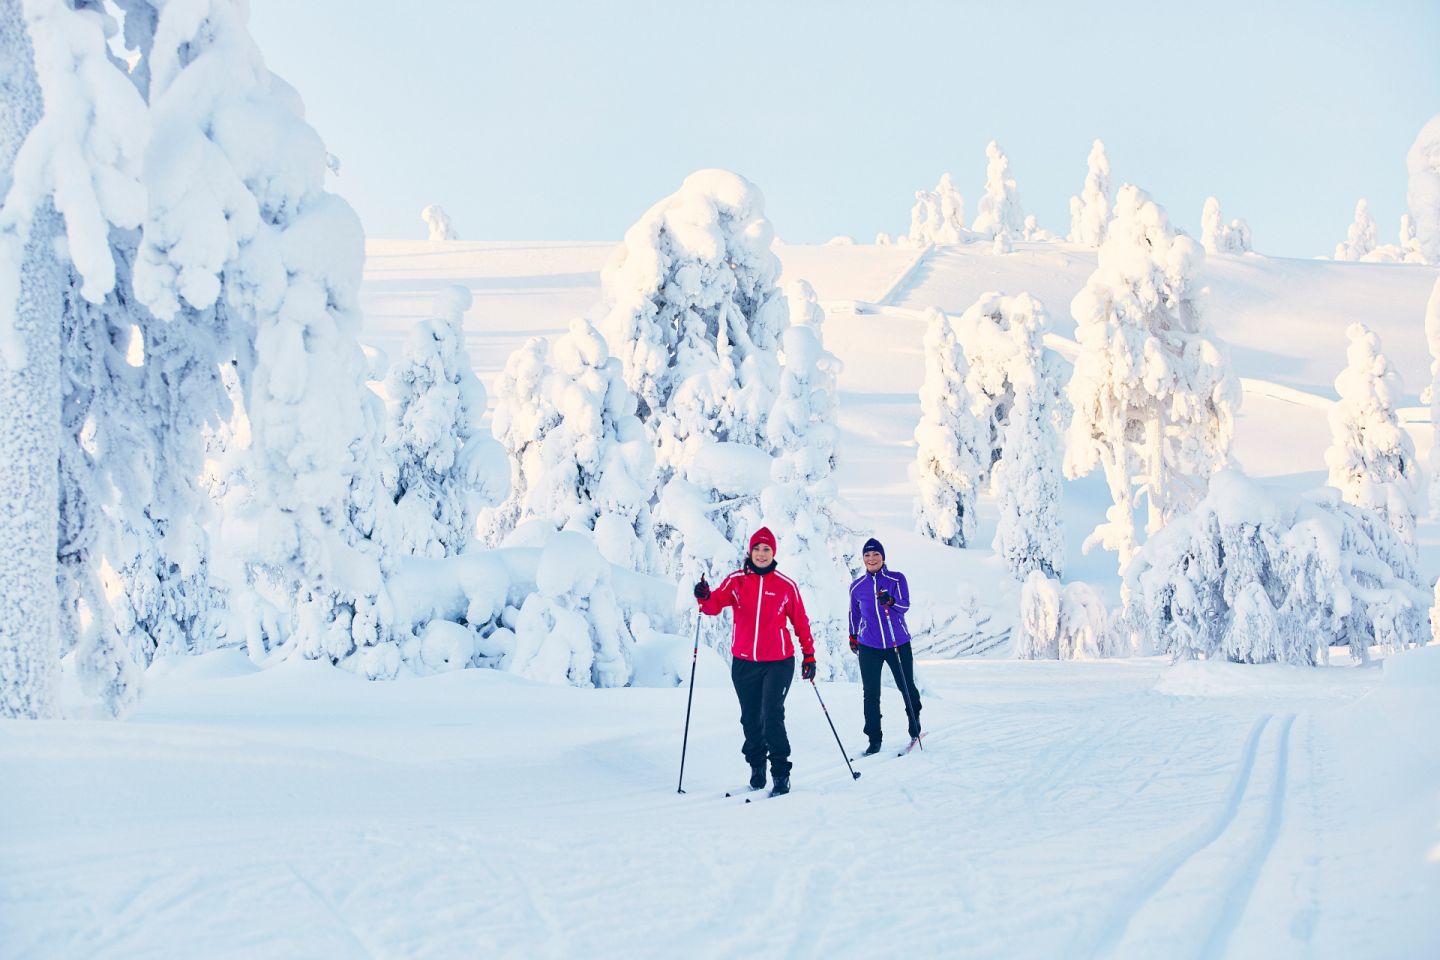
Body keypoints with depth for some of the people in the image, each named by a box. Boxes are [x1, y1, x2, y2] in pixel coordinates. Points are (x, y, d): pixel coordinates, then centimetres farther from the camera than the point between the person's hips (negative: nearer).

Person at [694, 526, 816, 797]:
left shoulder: (786, 586, 0)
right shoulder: (736, 581, 2)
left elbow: (801, 622, 7)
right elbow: (715, 605, -7)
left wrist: (809, 655, 7)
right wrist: (704, 598, -29)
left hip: (778, 663, -2)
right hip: (744, 663, 3)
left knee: (772, 719, -13)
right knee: (751, 721, 12)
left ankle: (781, 775, -5)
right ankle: (756, 769, 28)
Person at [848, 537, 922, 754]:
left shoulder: (897, 579, -2)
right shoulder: (857, 587, 6)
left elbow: (905, 605, -14)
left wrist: (890, 601, -33)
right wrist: (853, 636, 27)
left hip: (898, 644, -2)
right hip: (869, 646, 2)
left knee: (907, 688, 6)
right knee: (871, 694, -2)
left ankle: (915, 729, 28)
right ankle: (874, 740, 3)